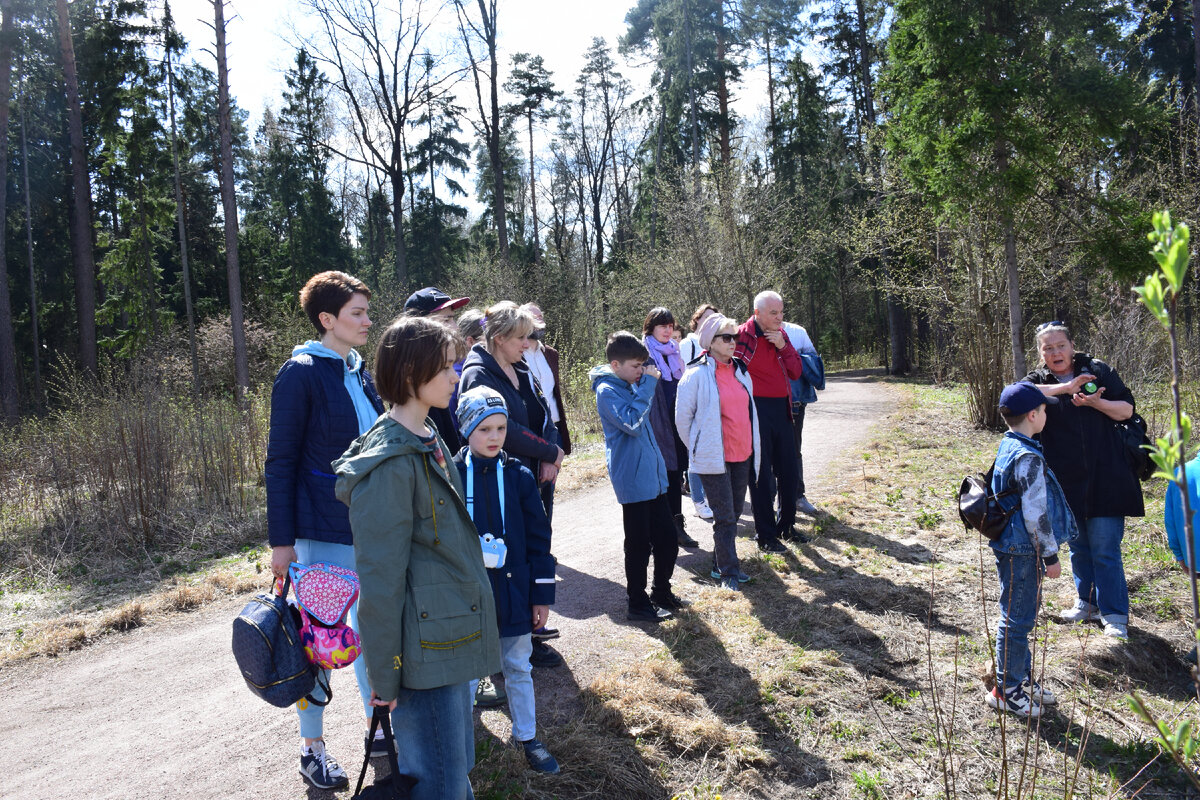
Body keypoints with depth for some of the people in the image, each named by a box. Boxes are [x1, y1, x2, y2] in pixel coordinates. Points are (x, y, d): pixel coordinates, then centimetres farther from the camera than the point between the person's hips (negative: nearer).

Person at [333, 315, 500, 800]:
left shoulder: (429, 440, 8)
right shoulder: (390, 464, -22)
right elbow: (380, 580, -19)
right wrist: (385, 679, -14)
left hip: (452, 638, 9)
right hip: (422, 652, -9)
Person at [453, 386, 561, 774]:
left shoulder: (519, 477, -3)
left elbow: (539, 539, 1)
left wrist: (542, 594, 1)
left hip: (512, 593, 1)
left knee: (518, 669, 14)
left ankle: (527, 737, 32)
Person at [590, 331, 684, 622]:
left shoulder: (630, 386, 13)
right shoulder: (607, 391, -14)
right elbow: (631, 423, -27)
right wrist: (647, 384, -23)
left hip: (653, 476, 9)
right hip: (633, 481, -9)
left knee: (668, 540, 15)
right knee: (639, 546, 3)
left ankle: (661, 592, 33)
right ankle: (638, 604, 17)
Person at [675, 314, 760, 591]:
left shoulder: (741, 371, 10)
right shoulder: (697, 374, -10)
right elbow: (682, 418, -6)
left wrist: (753, 448, 17)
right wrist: (698, 449, 0)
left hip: (742, 455, 7)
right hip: (714, 459, -6)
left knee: (734, 513, 13)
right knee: (724, 517, -2)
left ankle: (721, 564, 28)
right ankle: (728, 572, 10)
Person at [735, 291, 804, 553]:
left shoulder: (780, 335, 9)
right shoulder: (742, 335, -11)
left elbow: (796, 372, 7)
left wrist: (783, 346, -8)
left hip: (781, 409, 7)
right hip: (756, 411, -7)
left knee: (788, 470, 15)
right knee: (761, 475, 1)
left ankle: (786, 525, 32)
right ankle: (765, 535, 13)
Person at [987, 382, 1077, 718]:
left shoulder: (1008, 447, 10)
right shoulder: (1028, 457, -21)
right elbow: (1035, 513, -21)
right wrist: (1051, 555, -12)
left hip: (1012, 546, 10)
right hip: (1022, 551, -10)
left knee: (1020, 616, 20)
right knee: (1017, 619, 1)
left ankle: (1022, 678, 33)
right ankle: (1005, 690, 12)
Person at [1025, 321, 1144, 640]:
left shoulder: (1098, 370, 2)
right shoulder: (1039, 379, 4)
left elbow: (1127, 409, 2)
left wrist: (1096, 402, -16)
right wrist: (1066, 388, -25)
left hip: (1105, 479, -2)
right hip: (1067, 482, 2)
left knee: (1105, 549, -3)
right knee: (1078, 547, 16)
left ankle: (1115, 616, 8)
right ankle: (1087, 603, 33)